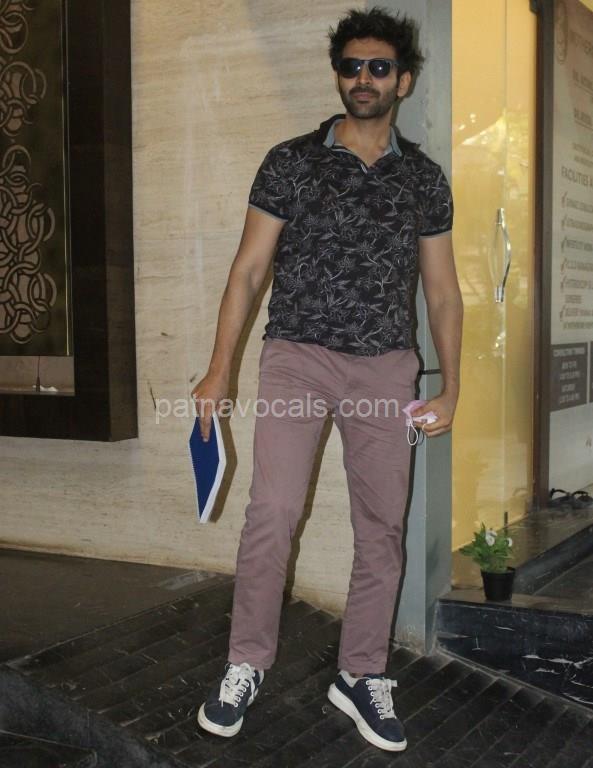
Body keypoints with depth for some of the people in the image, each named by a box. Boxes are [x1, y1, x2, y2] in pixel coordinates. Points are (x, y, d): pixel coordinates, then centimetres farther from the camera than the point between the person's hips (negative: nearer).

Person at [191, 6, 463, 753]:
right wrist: (218, 372, -5)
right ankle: (246, 665, 3)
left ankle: (361, 676, 18)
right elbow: (247, 270, 1)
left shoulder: (423, 178, 9)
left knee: (382, 525, 4)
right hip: (297, 356, -2)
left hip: (385, 366, 3)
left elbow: (442, 291, 12)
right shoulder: (290, 162, 2)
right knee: (272, 509, -14)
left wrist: (450, 389, 6)